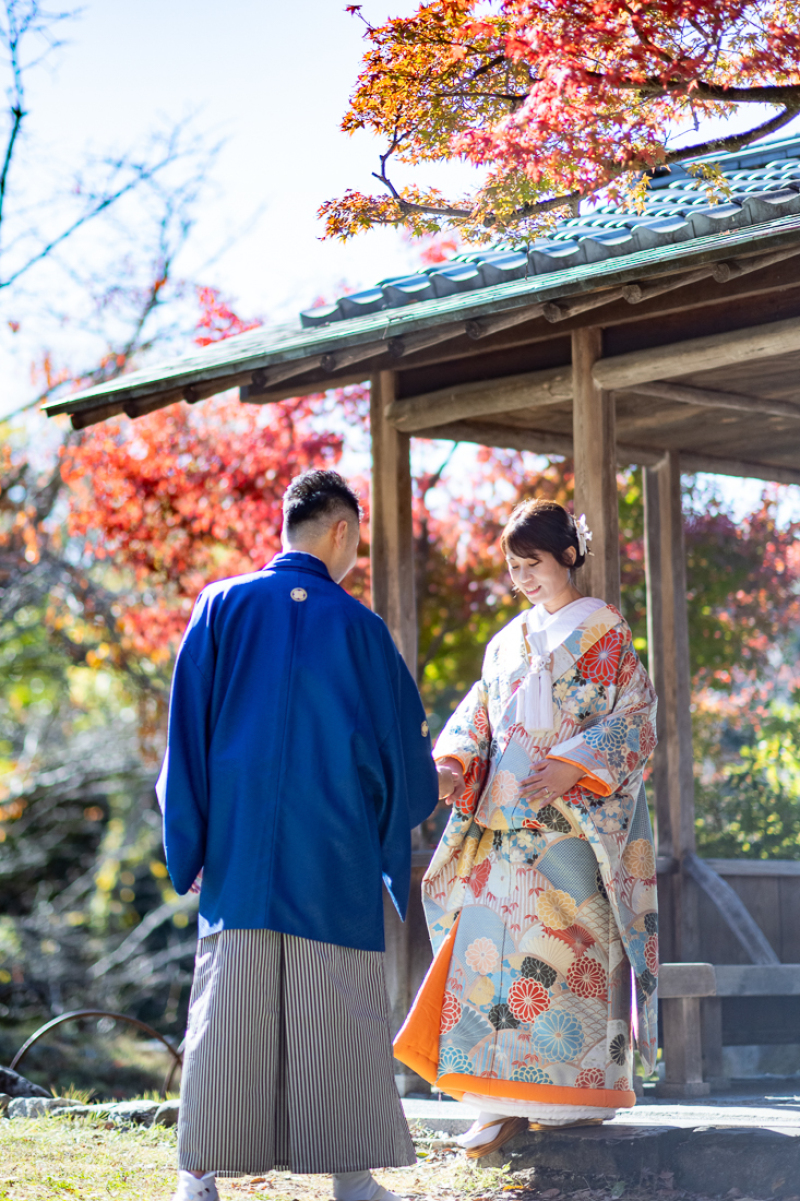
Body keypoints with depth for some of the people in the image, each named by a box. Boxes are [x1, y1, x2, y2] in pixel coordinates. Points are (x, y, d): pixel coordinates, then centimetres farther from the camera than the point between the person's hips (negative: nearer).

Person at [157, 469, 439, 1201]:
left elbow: (187, 731, 2)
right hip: (335, 864, -2)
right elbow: (403, 746, 6)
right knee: (338, 1012, 4)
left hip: (239, 852, 2)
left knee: (228, 1008, 4)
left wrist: (191, 841, 6)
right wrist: (406, 801, 27)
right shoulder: (358, 627, -2)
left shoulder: (220, 607, 2)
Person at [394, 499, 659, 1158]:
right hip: (506, 820, 5)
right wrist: (453, 763, -5)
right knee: (493, 947, -5)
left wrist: (573, 766, -19)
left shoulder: (605, 633, 3)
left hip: (574, 820, -5)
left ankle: (582, 1090, -3)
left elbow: (634, 720, -4)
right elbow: (476, 717, 17)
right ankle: (506, 1104, -7)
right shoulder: (509, 641, 19)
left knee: (563, 942, -10)